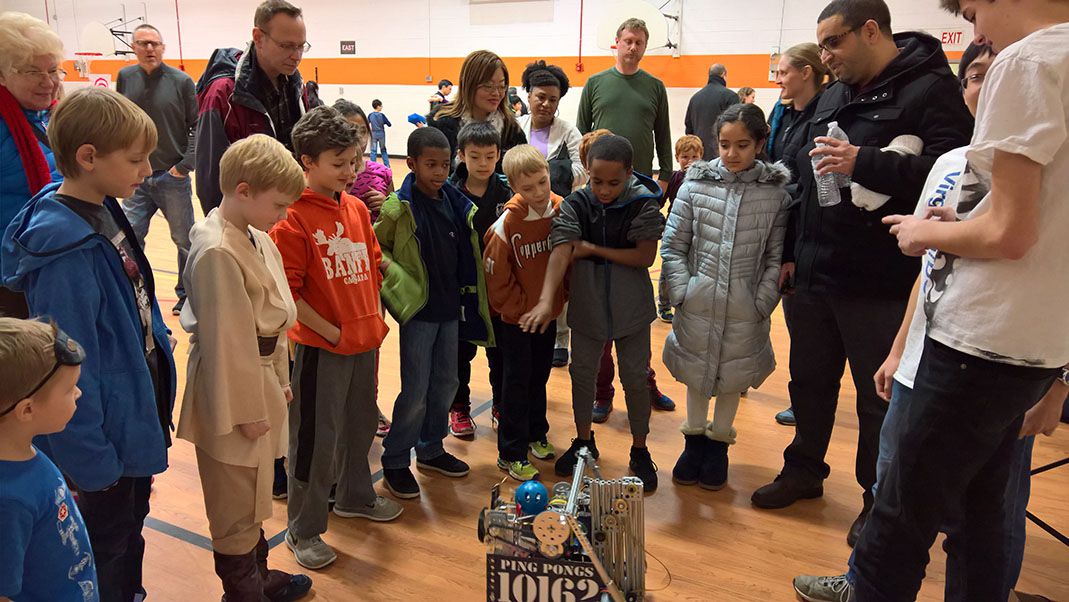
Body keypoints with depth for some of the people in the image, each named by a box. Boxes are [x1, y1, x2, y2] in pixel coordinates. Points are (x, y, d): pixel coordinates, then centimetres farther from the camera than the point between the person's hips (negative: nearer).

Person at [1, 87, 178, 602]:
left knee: (131, 531, 27)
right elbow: (69, 365, -24)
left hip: (141, 411, 8)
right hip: (107, 436, -8)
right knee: (106, 549, 14)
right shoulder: (67, 249, -28)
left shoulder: (106, 212, -2)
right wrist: (91, 462, -18)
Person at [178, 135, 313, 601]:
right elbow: (225, 340, -22)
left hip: (261, 376, 9)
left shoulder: (259, 240, 5)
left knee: (254, 493, 25)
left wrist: (280, 379, 15)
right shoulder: (217, 252, -23)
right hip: (233, 390, -9)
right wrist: (246, 409, -17)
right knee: (236, 505, 9)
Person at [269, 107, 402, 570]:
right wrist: (331, 332, -15)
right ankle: (303, 531, 22)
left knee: (360, 423, 21)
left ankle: (354, 496, 44)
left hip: (365, 341, 7)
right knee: (316, 438, 4)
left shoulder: (357, 208, 6)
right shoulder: (293, 219, -15)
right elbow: (286, 294, -16)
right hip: (320, 348, -7)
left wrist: (374, 319, 7)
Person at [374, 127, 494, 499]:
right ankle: (395, 461, 16)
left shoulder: (457, 204, 3)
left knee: (445, 384, 15)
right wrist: (401, 281, -15)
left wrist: (467, 294, 7)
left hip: (451, 308, 6)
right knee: (416, 391, -1)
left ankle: (431, 449, 33)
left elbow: (466, 254, 14)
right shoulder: (400, 207, -13)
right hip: (419, 309, -6)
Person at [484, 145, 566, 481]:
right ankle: (511, 454, 16)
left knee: (539, 377, 19)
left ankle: (536, 434, 38)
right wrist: (524, 309, -10)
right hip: (516, 318, -4)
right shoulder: (507, 225, -22)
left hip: (549, 314, 4)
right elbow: (497, 280, -15)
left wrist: (561, 298, 0)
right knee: (518, 382, 4)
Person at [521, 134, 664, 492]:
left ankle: (640, 451, 28)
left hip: (631, 307, -2)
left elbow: (646, 256, -16)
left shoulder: (643, 204, -12)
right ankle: (584, 442, 36)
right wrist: (546, 301, -33)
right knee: (582, 373, 14)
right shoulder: (575, 205, -9)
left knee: (635, 378, 9)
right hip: (587, 305, 2)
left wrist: (592, 249, -17)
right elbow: (561, 252, -20)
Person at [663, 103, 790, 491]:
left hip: (744, 307, 0)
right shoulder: (696, 184, -3)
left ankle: (719, 443, 33)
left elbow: (776, 256, -2)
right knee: (696, 372, 14)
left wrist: (762, 302, -8)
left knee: (733, 376, 13)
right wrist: (681, 292, -6)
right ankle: (694, 440, 34)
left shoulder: (776, 192, -4)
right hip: (698, 301, 1)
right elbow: (673, 245, 0)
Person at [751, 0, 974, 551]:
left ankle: (879, 501, 24)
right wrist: (794, 253, 17)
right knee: (810, 379, 17)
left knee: (879, 397, 6)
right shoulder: (833, 96, 14)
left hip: (879, 284, -7)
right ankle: (804, 470, 36)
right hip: (816, 277, 7)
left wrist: (864, 164, -28)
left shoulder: (929, 89, -9)